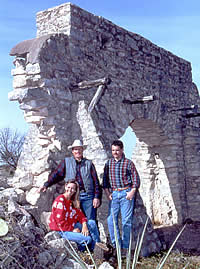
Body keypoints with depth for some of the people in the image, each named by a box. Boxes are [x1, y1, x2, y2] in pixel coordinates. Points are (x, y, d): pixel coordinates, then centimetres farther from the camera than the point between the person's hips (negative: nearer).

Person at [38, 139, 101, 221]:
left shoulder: (89, 163, 12)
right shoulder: (66, 162, 14)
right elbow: (56, 174, 6)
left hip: (88, 196, -1)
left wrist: (96, 197, -1)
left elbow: (95, 181, 8)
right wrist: (46, 185, -8)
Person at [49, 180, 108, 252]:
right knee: (88, 239, -20)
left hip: (72, 226, 8)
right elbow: (60, 221, -20)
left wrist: (84, 225, -13)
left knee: (92, 223, -2)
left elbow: (80, 215, 6)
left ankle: (97, 243, 6)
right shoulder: (60, 200, -16)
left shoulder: (73, 202, 10)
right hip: (62, 230, -8)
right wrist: (72, 230, -16)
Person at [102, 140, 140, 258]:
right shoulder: (109, 163, 12)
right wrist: (107, 192, 1)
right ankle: (116, 246, 5)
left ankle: (125, 247, 5)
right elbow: (105, 179, 13)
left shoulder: (129, 163, 3)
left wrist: (132, 192, -9)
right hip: (113, 194, 3)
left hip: (126, 193, -3)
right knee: (111, 219, -3)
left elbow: (136, 179, 2)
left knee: (126, 220, -3)